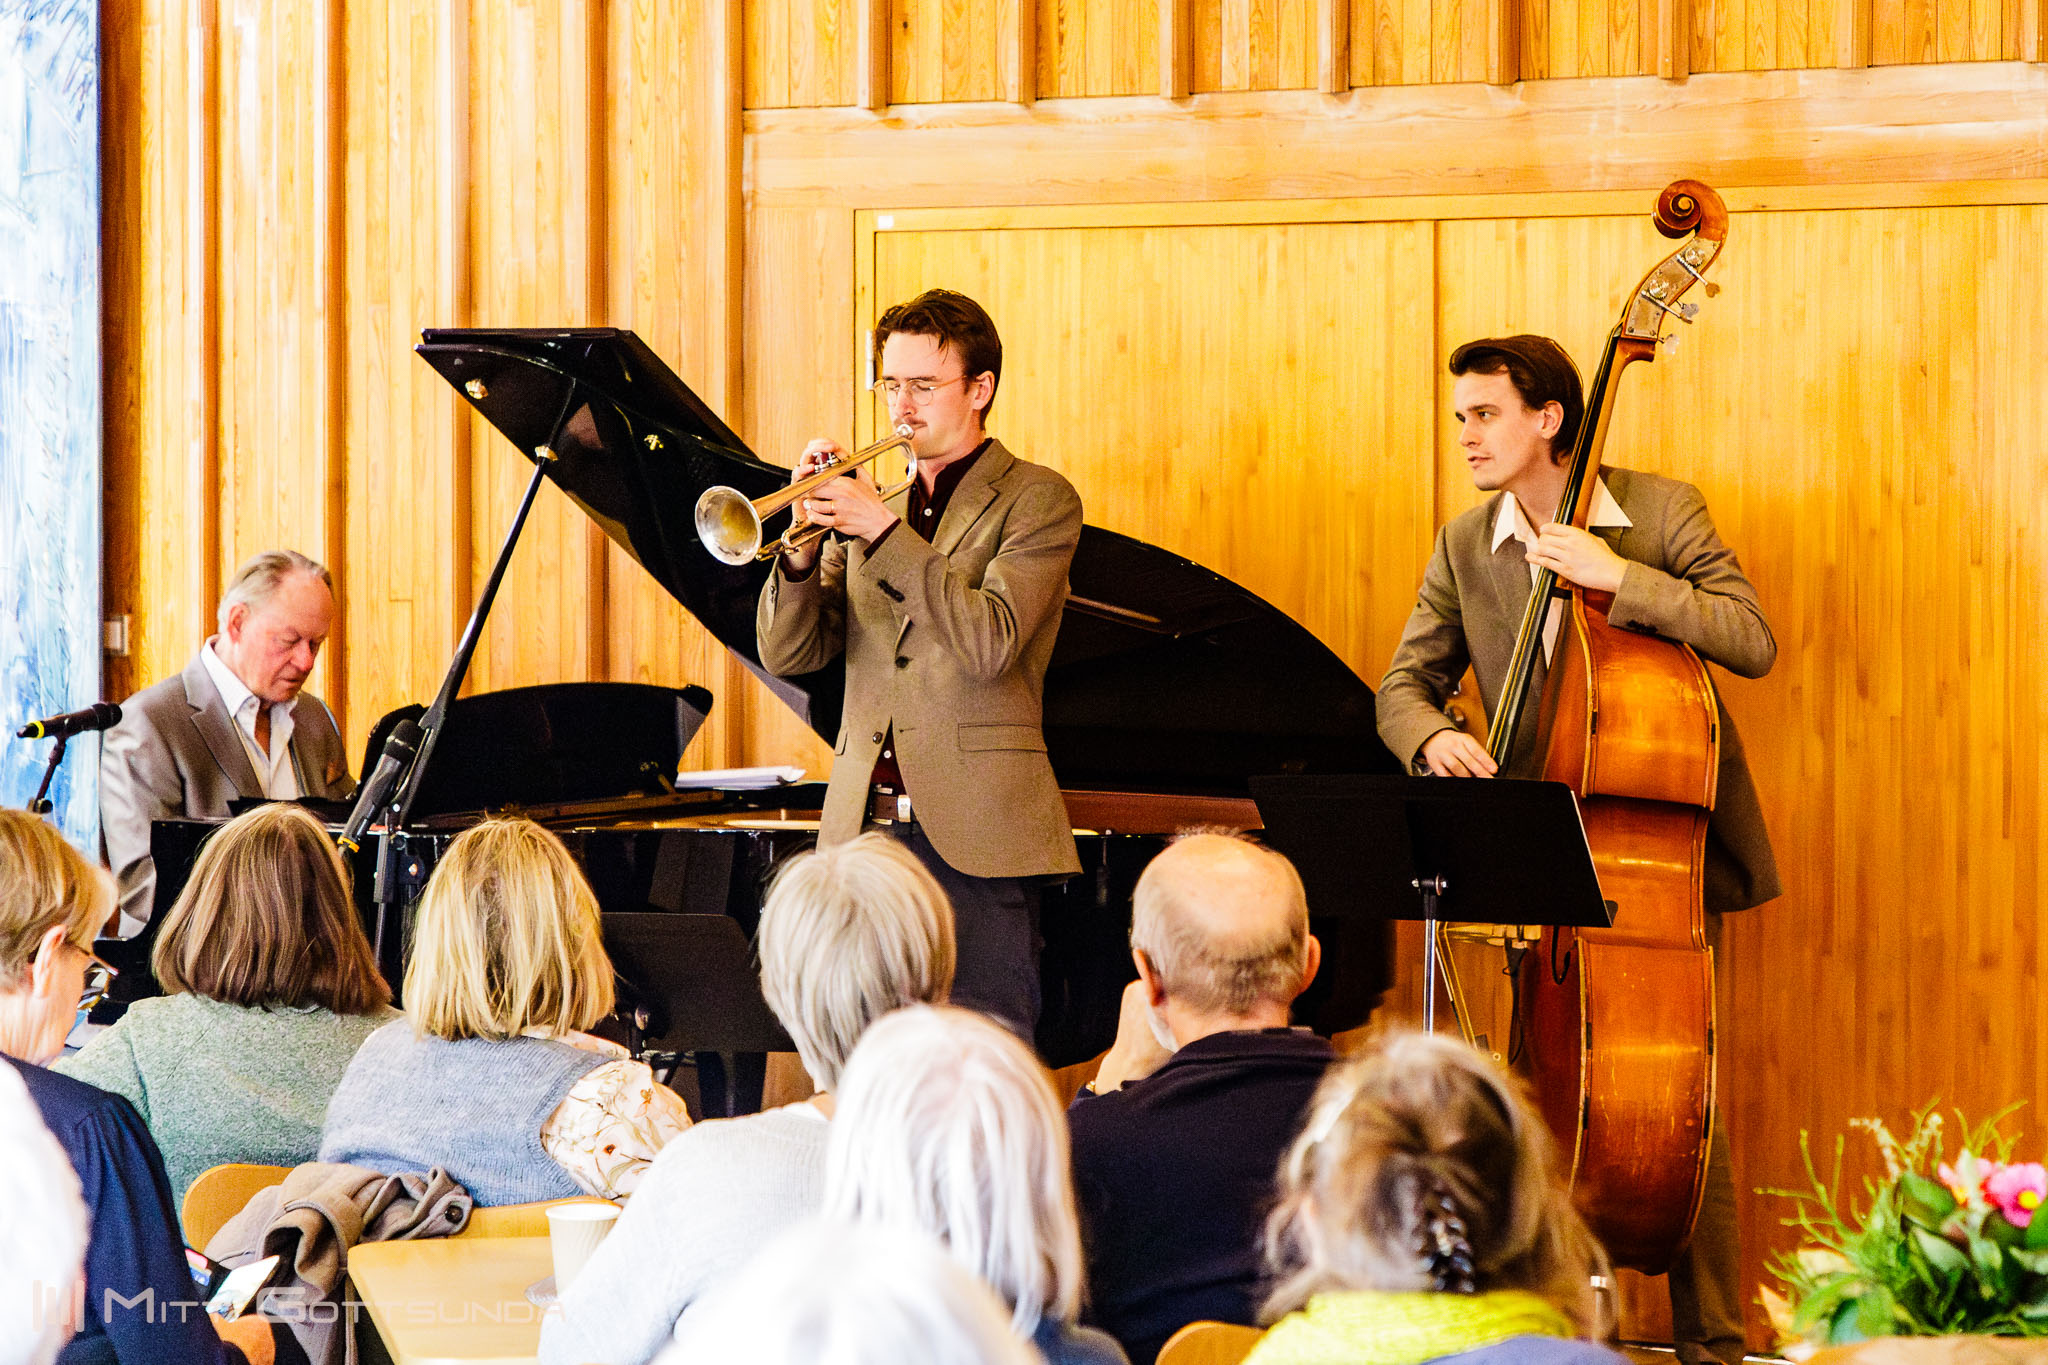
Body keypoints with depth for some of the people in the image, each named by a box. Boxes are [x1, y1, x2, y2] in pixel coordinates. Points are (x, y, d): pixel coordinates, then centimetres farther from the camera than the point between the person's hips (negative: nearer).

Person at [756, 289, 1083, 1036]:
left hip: (973, 834, -5)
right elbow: (789, 653, 11)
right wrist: (803, 548, -7)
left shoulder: (1035, 499, 1)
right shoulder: (872, 506, 17)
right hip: (866, 827, 5)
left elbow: (990, 642, -15)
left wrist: (881, 531, -16)